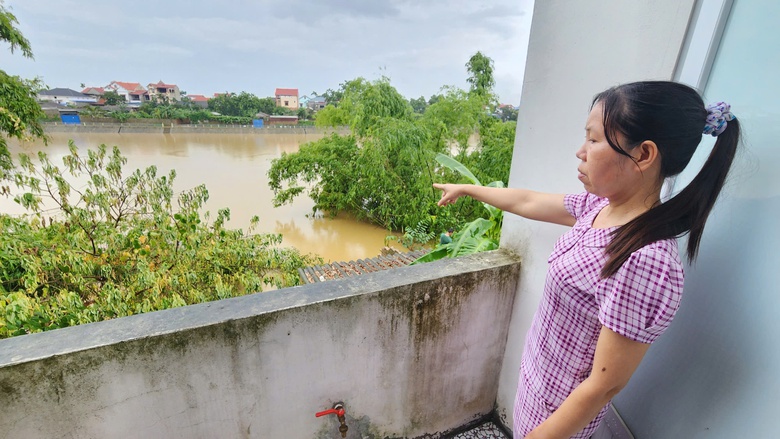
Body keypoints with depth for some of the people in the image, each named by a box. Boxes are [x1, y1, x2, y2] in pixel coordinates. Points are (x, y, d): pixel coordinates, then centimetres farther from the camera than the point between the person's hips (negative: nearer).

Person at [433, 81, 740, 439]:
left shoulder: (644, 263, -34)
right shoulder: (600, 206, -10)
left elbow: (605, 386, -26)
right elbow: (527, 201, 4)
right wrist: (465, 189, 16)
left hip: (561, 407, -6)